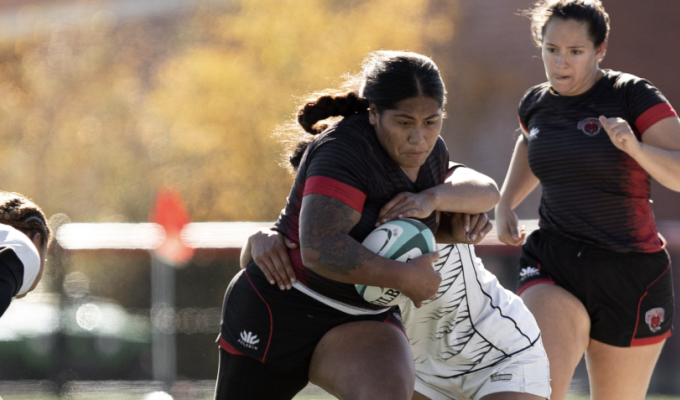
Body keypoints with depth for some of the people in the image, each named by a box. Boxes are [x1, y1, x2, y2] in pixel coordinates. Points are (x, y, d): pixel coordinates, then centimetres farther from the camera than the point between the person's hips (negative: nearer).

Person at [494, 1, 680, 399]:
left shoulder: (633, 95, -10)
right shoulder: (537, 103, 6)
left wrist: (635, 147, -36)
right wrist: (505, 205, 17)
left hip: (630, 275, -2)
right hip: (552, 267, 3)